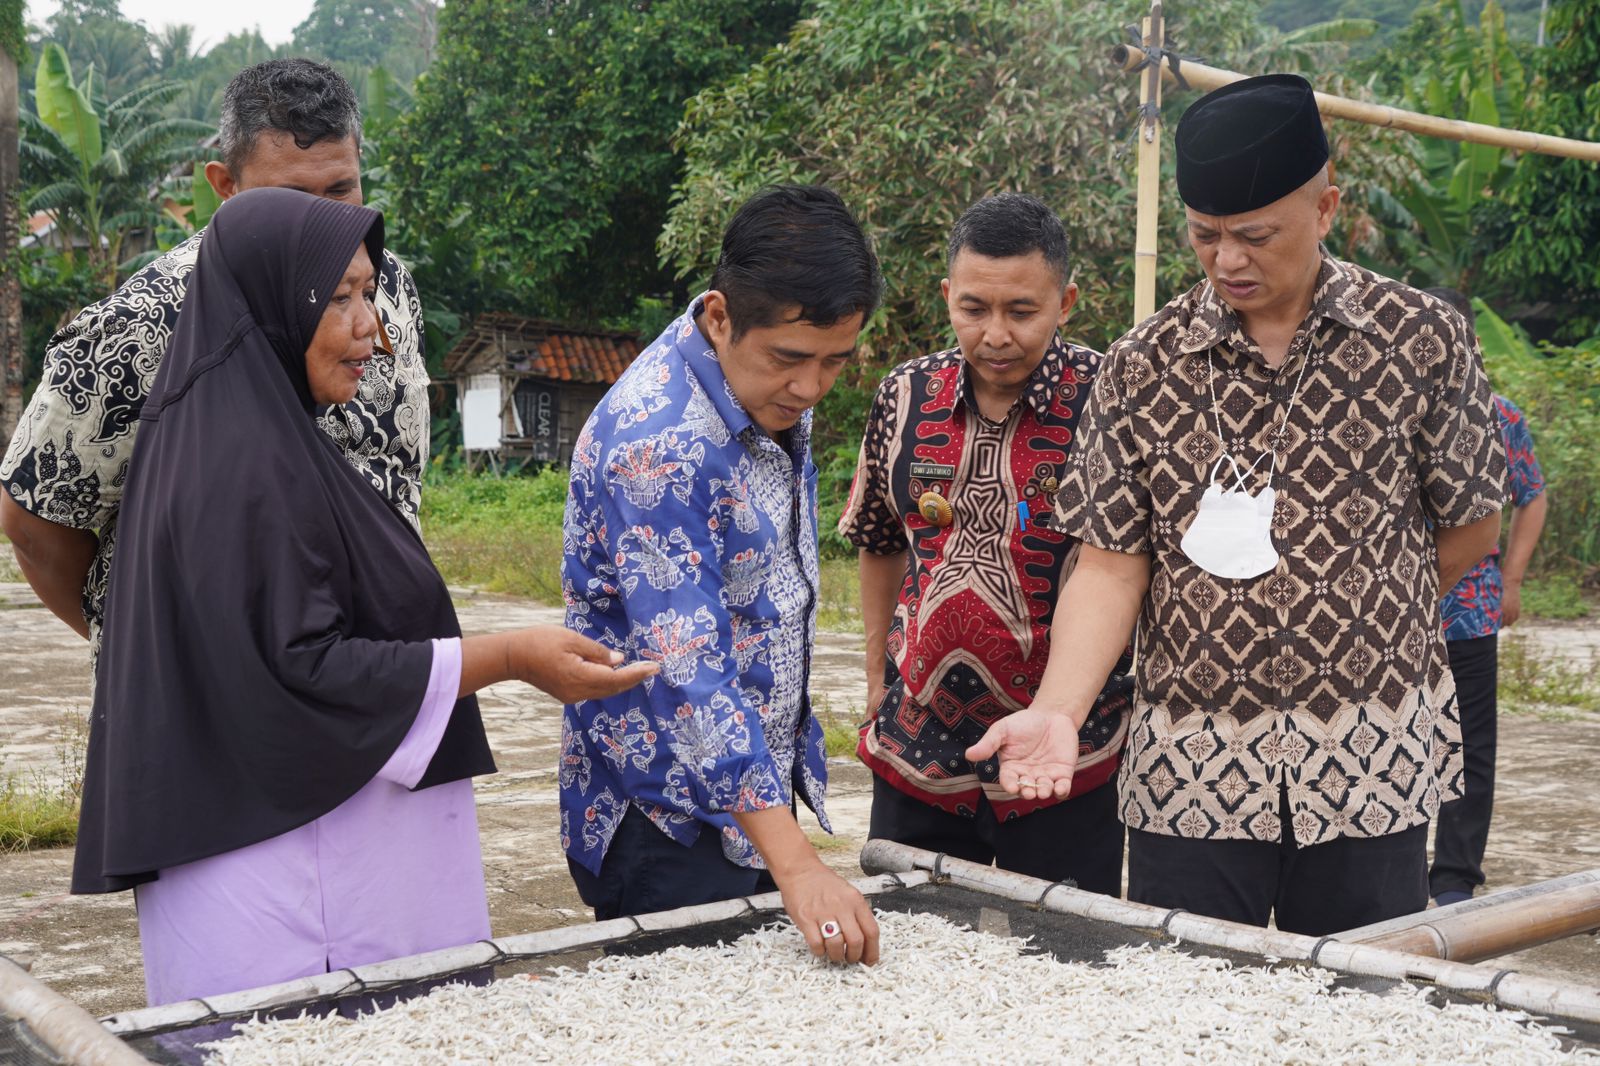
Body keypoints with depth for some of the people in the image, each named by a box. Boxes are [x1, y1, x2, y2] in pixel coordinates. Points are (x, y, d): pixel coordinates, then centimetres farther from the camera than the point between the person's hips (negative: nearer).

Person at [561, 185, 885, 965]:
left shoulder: (777, 396, 1)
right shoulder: (653, 439, -26)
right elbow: (686, 667, -31)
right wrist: (794, 864, -36)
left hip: (757, 784, 8)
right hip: (667, 820, -8)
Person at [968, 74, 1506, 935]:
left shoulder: (1422, 338, -1)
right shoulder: (1143, 365, 1)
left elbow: (1470, 528, 7)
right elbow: (1110, 564, -3)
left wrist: (1353, 619, 9)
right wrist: (1057, 710, -17)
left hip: (1371, 768, 0)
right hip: (1191, 772, 0)